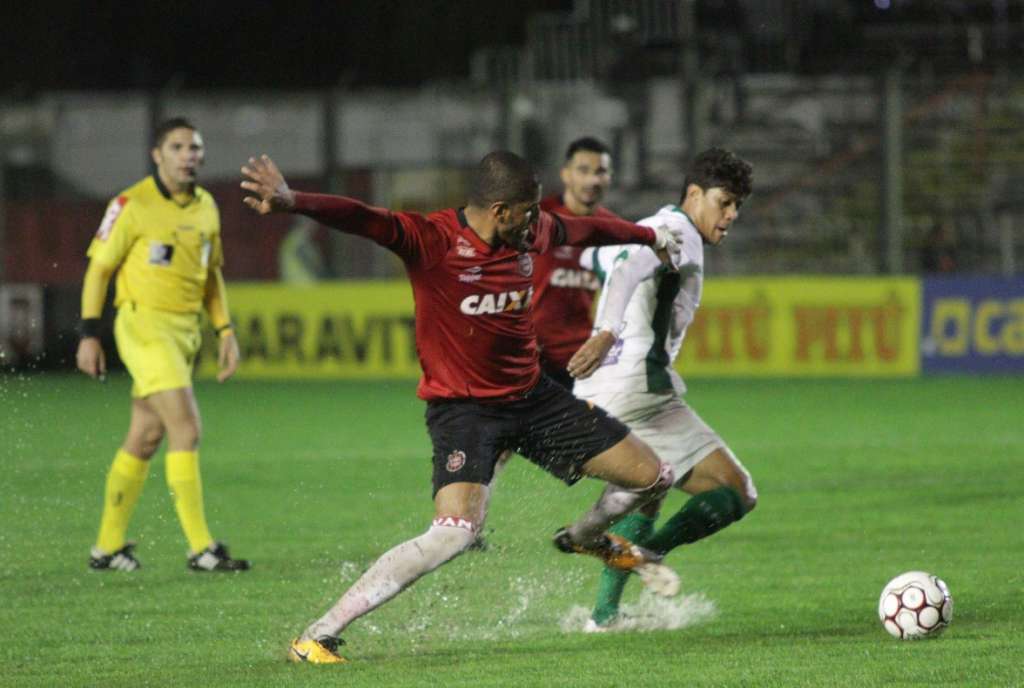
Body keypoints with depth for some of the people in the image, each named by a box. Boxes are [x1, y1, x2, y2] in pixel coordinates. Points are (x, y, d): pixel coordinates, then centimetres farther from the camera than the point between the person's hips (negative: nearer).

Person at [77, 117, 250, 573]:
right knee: (186, 428, -16)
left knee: (145, 438, 10)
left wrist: (225, 331, 13)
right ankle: (200, 548, -16)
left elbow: (211, 274, 21)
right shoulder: (132, 205, -9)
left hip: (185, 330, 7)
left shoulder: (206, 207, 11)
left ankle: (108, 546, 19)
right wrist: (89, 334, -8)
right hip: (143, 325, -7)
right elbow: (99, 268, -4)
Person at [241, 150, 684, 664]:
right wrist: (292, 202, -57)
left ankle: (588, 538, 48)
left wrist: (649, 235, 40)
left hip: (532, 395, 7)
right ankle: (317, 638, -21)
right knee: (454, 534, -29)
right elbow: (365, 221, -38)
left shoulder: (532, 233, 0)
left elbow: (582, 229, 21)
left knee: (651, 477, 12)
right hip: (463, 405, -7)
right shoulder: (432, 240, -21)